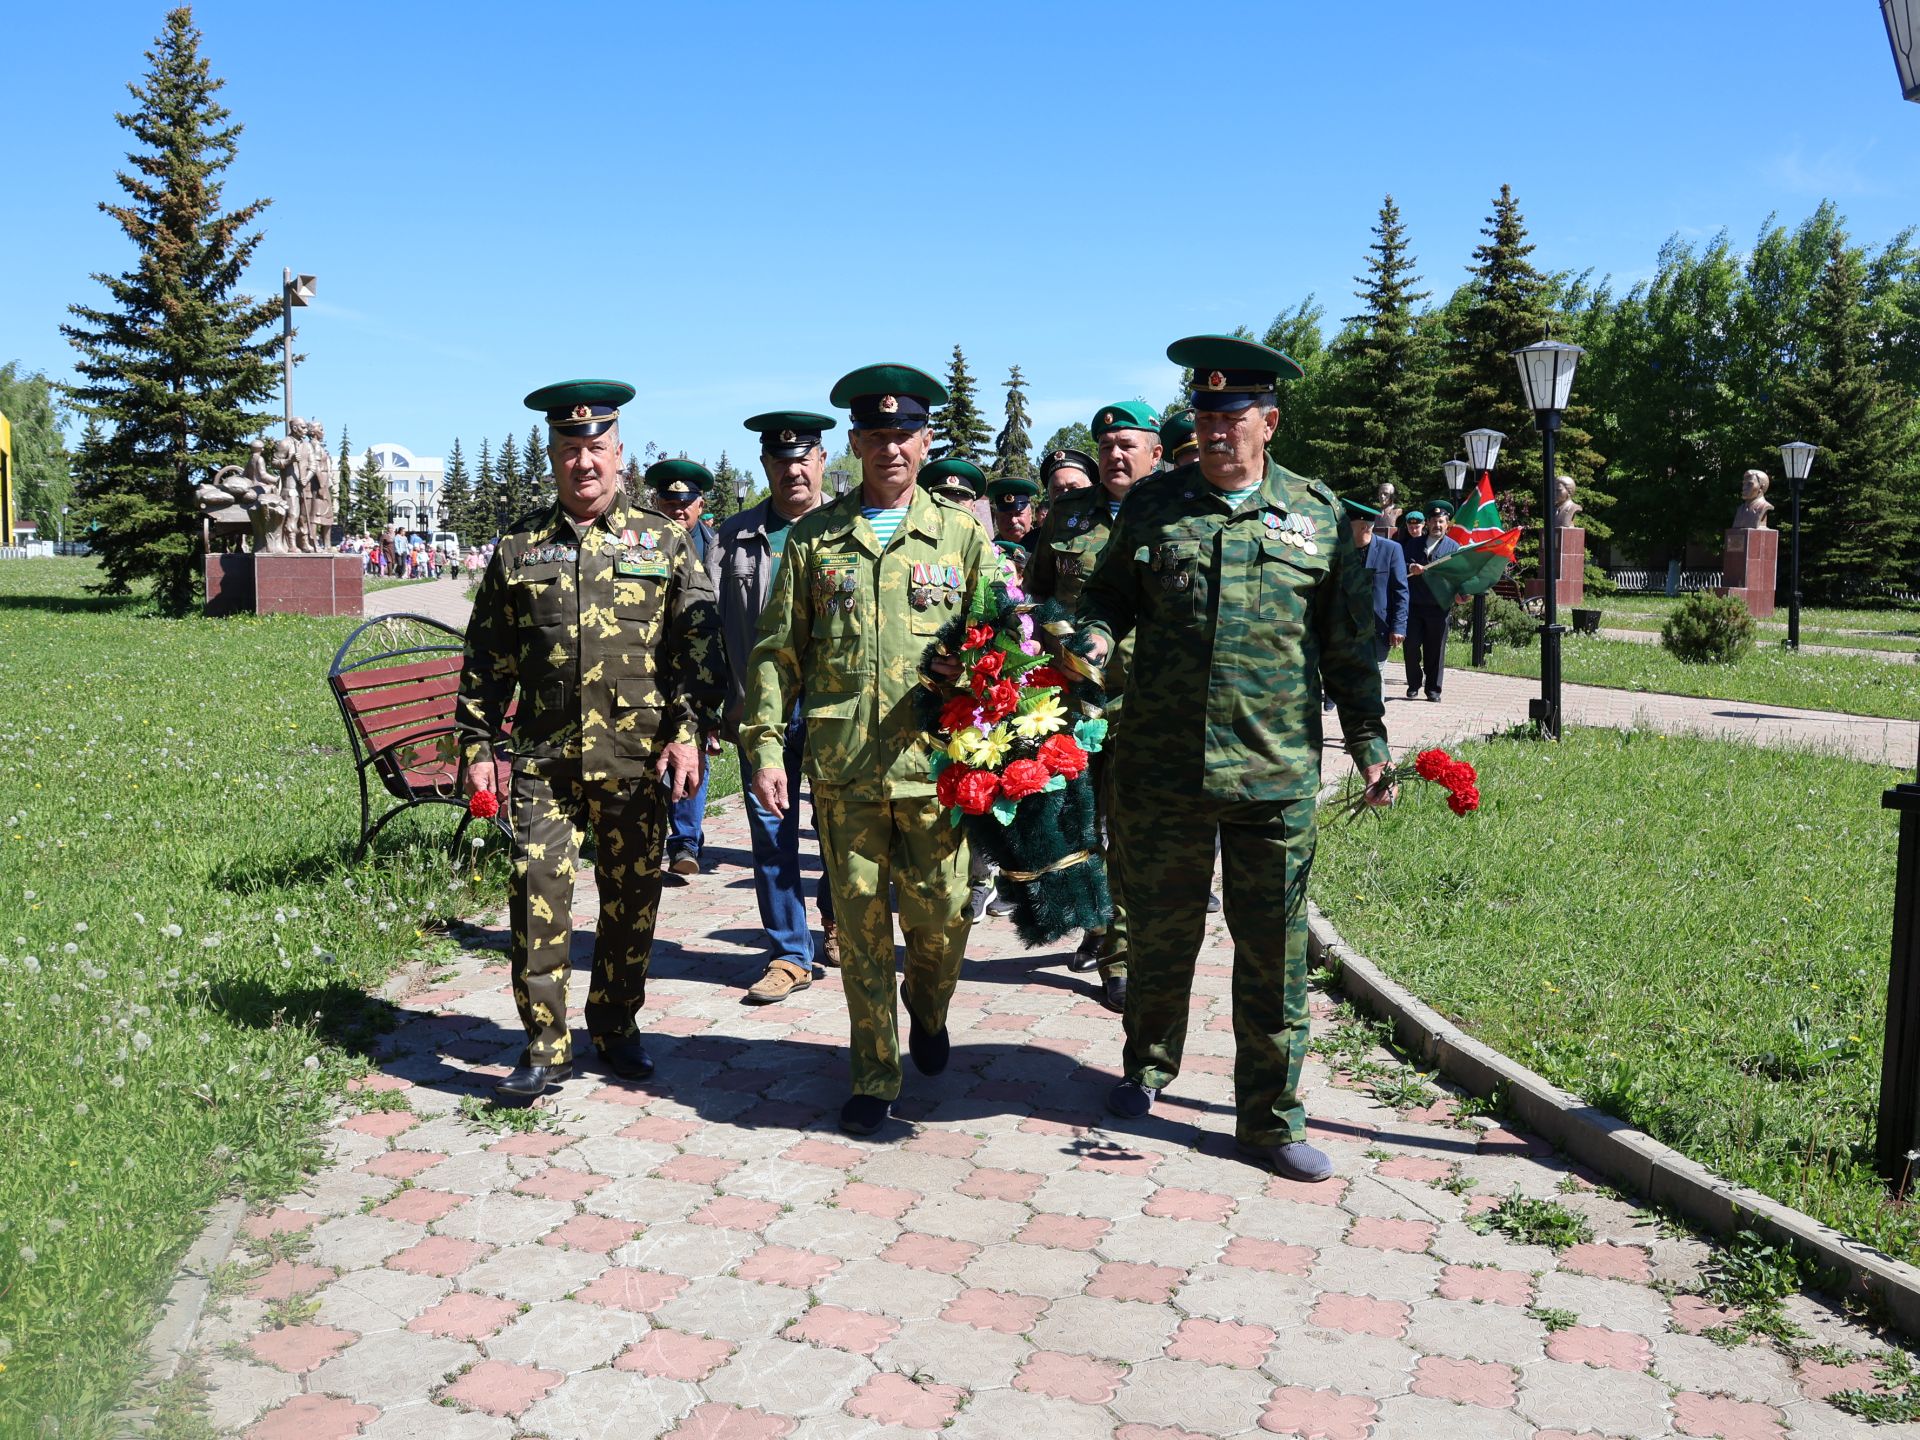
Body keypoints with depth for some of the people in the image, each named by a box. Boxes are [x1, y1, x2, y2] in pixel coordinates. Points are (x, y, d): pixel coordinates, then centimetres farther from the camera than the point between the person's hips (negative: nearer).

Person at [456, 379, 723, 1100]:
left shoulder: (664, 539, 4)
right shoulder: (518, 546, 8)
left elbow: (699, 642, 1)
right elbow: (486, 659, 10)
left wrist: (690, 731, -8)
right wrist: (476, 745, 5)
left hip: (637, 759, 0)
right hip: (544, 757, 1)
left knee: (632, 897, 9)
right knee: (537, 894, -4)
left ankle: (616, 1026, 27)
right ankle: (546, 1046, 9)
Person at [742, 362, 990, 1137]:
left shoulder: (963, 532, 7)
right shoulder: (813, 536, 7)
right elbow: (776, 649, 7)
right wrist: (765, 744, 0)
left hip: (935, 763, 0)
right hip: (842, 768, 0)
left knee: (941, 918, 4)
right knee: (860, 927, 6)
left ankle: (928, 1014, 37)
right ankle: (875, 1077, 21)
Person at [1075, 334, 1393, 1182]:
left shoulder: (1316, 514, 5)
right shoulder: (1152, 505, 6)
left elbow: (1348, 642, 10)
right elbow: (1107, 594, 14)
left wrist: (1368, 742, 8)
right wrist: (1093, 638, -8)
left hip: (1277, 772, 0)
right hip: (1161, 765, 1)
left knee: (1273, 951, 6)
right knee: (1159, 931, 15)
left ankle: (1270, 1118, 21)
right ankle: (1148, 1064, 40)